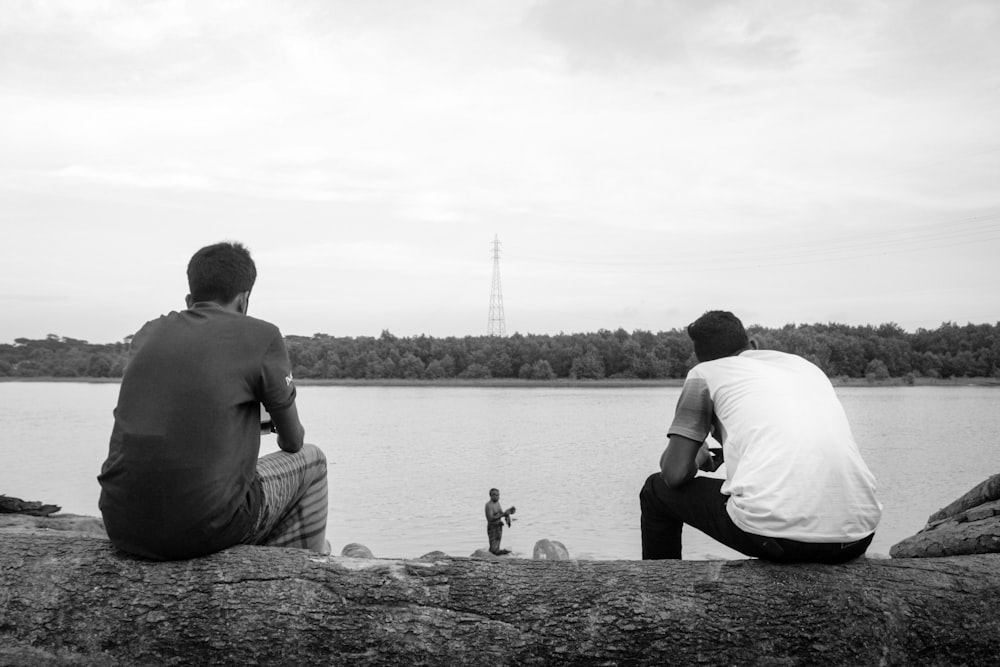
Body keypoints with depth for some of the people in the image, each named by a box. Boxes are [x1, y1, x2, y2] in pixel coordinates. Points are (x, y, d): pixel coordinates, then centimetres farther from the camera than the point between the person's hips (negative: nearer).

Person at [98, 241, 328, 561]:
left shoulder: (148, 333, 11)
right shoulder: (260, 336, -3)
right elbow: (293, 441, 8)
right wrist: (282, 432, 33)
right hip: (205, 528, -5)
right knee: (310, 460, 18)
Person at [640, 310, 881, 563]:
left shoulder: (705, 372, 11)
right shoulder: (807, 366, 26)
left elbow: (675, 473, 4)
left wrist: (698, 459, 27)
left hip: (774, 535, -5)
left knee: (657, 490, 20)